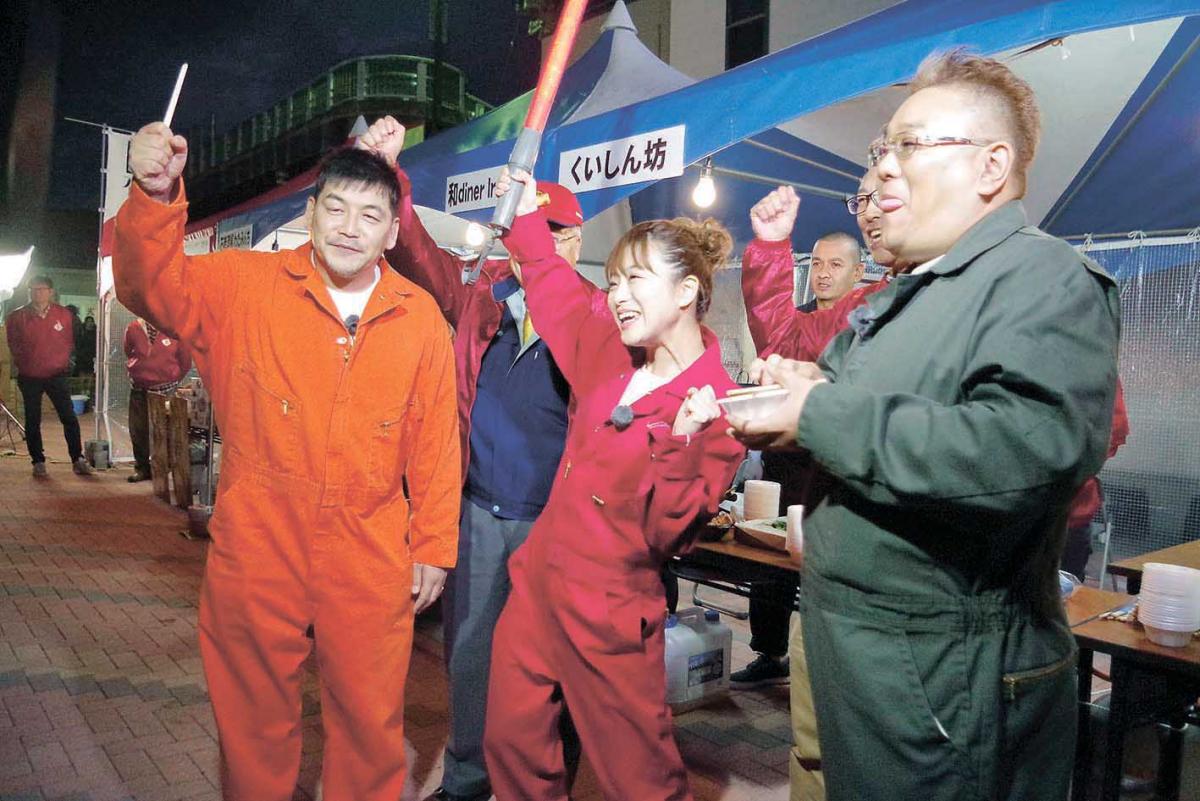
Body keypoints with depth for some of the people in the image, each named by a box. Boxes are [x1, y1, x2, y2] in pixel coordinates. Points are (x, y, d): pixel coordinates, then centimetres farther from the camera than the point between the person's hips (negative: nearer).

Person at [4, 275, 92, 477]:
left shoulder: (63, 314, 1)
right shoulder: (18, 317, -1)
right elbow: (13, 345, 8)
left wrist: (62, 361, 2)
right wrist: (24, 363, 3)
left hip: (57, 374, 0)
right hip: (29, 377, 0)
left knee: (69, 418, -3)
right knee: (32, 421, 6)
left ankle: (78, 460, 3)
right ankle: (38, 462, 15)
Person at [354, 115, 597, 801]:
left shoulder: (599, 315, -6)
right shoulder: (481, 296, 5)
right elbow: (418, 255, -3)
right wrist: (388, 176, -15)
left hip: (555, 519, -3)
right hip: (478, 512, 4)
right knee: (470, 650, 18)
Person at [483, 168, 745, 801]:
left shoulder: (717, 408, -16)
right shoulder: (611, 358, 1)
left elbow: (668, 535, -19)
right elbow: (560, 295, 20)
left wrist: (680, 442, -32)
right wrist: (527, 221, 18)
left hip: (608, 616, -6)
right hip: (536, 585, 7)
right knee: (512, 746, 19)